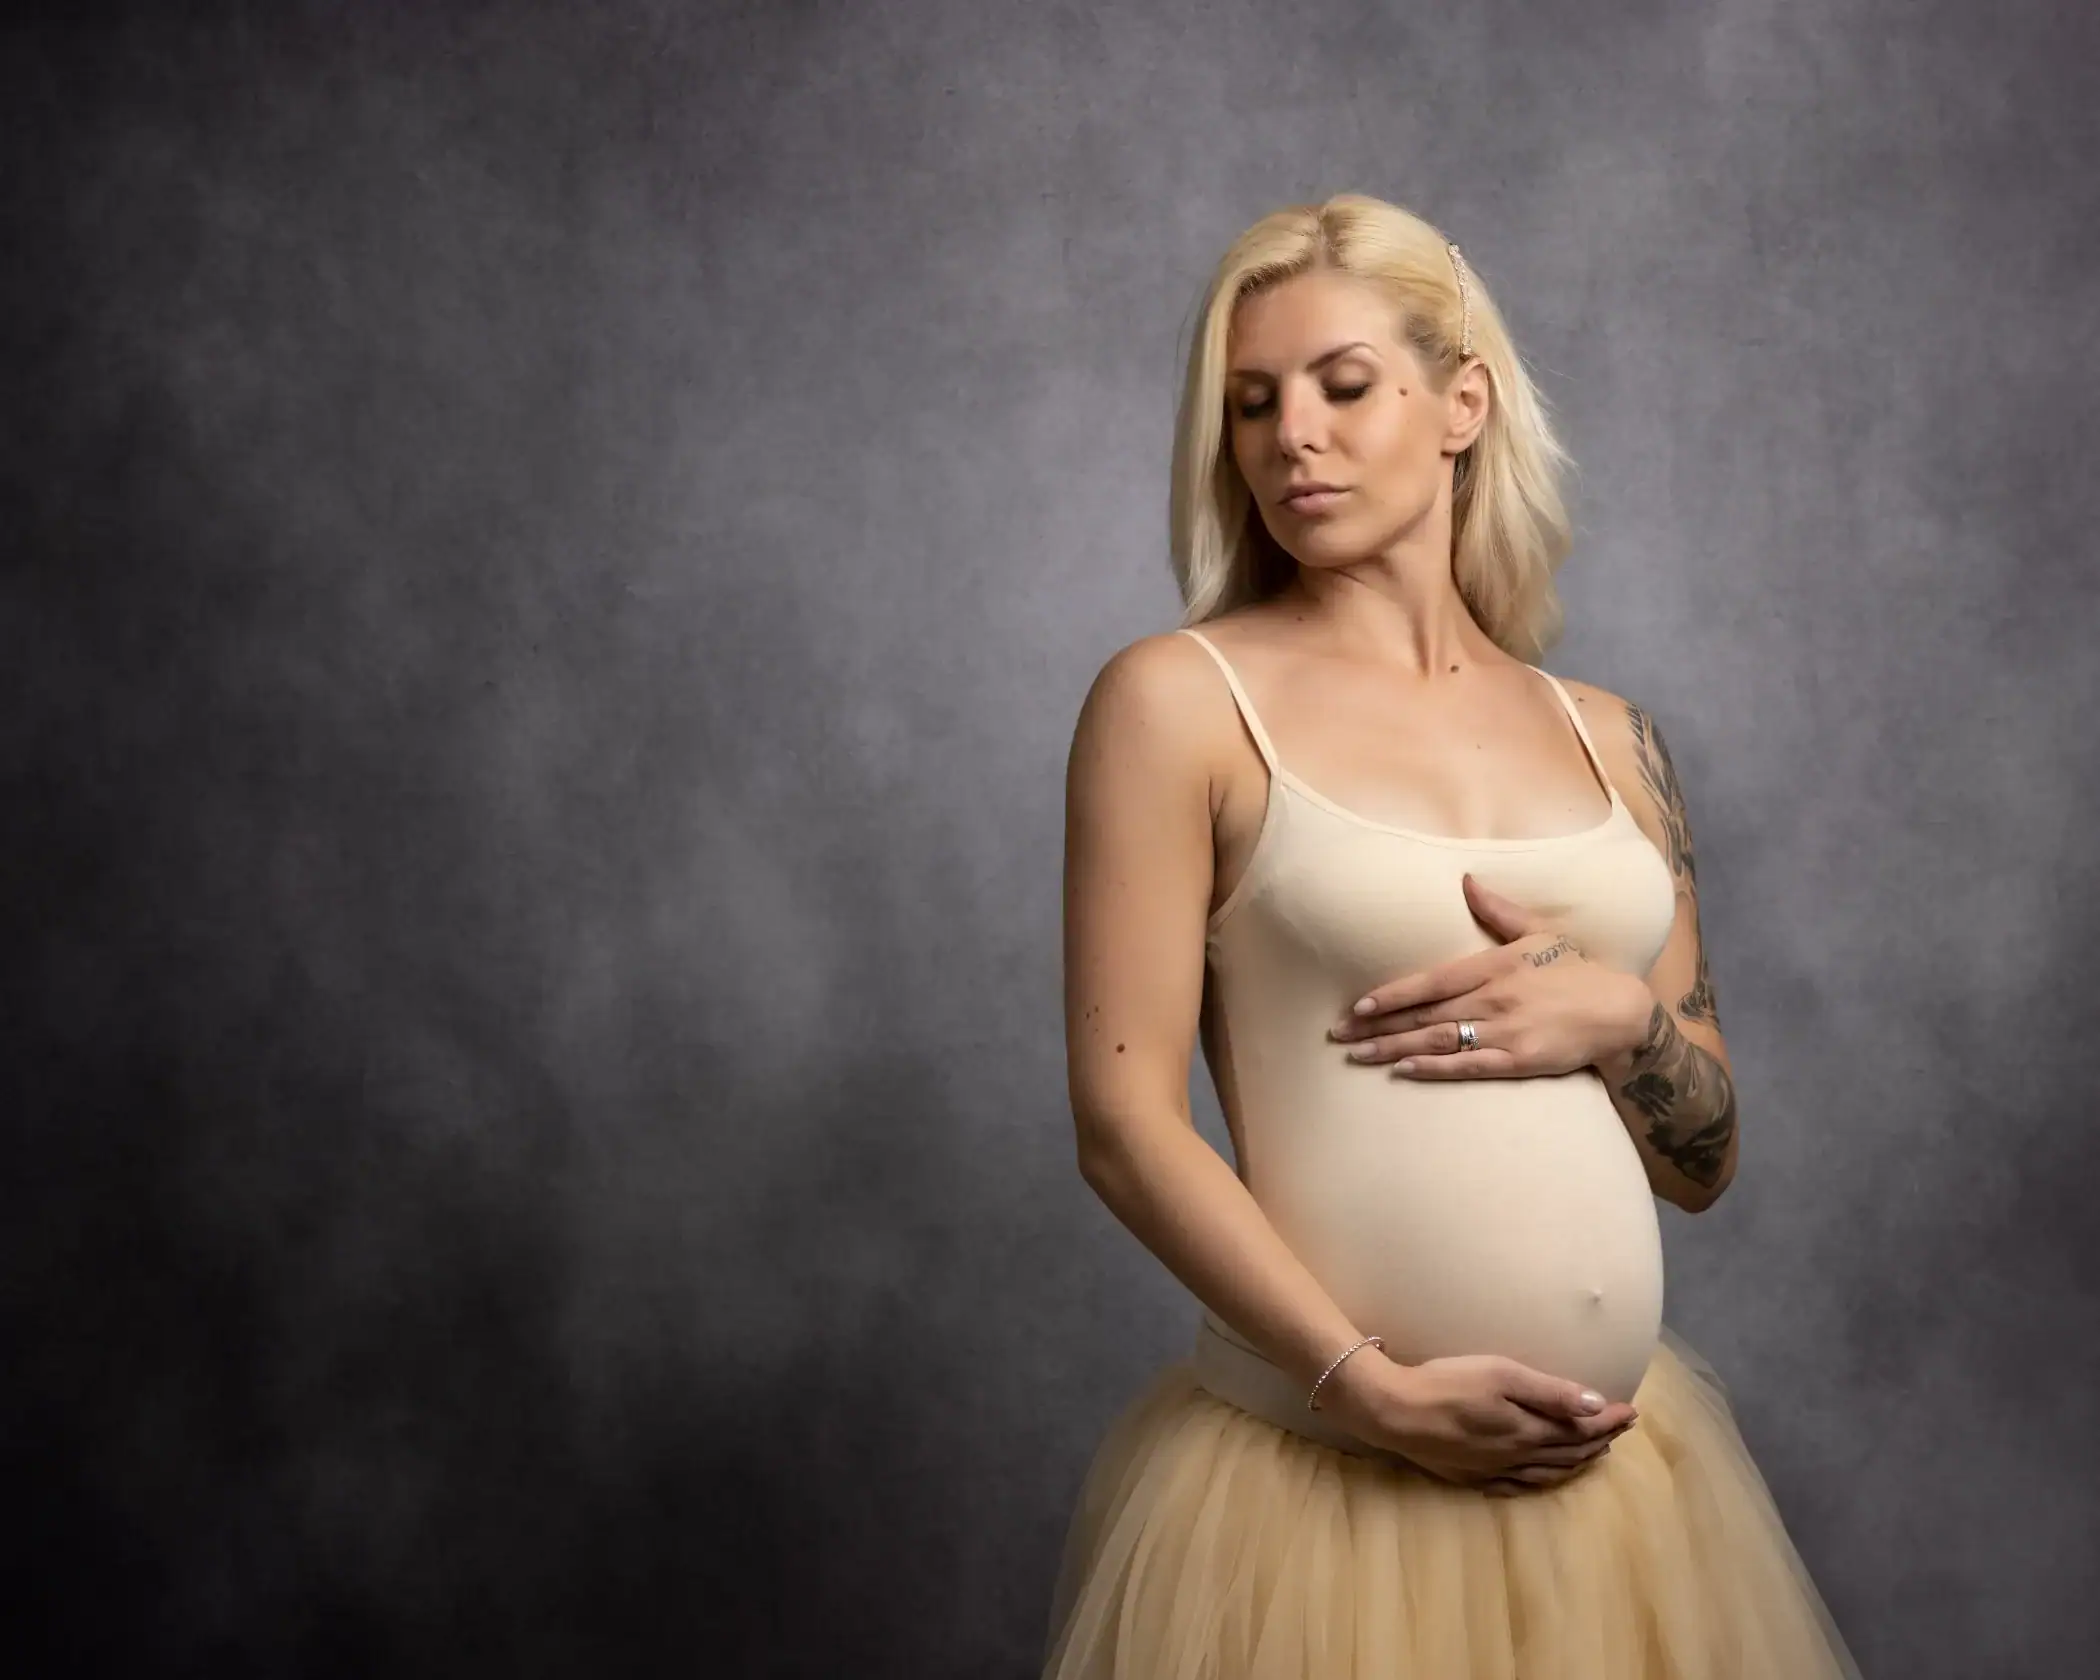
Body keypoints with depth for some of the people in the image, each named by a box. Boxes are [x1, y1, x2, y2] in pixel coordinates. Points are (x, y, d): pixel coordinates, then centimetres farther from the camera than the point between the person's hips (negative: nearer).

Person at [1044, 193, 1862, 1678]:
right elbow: (1125, 1122, -9)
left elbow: (1704, 1163, 12)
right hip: (1325, 1476, -4)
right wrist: (1375, 1389, -15)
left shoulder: (1609, 738, 8)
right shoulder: (1176, 701, -5)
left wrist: (1618, 1015, -7)